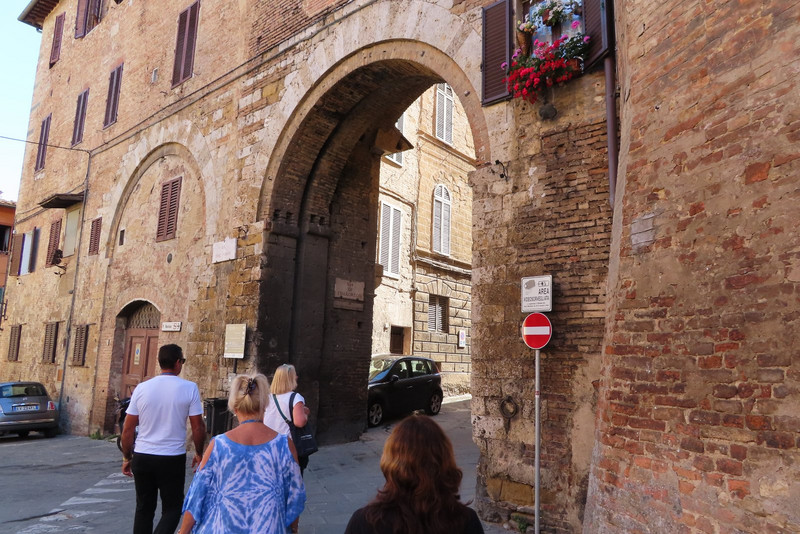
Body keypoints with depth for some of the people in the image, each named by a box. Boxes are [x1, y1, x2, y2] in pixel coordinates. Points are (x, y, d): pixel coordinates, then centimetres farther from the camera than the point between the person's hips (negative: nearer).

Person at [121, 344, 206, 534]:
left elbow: (128, 429, 4)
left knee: (144, 509, 17)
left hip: (142, 457, 3)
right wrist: (199, 453, 9)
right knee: (172, 508, 10)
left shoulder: (142, 388, -1)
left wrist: (127, 457, 16)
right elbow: (198, 427, -5)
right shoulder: (189, 388, -9)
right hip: (173, 459, -3)